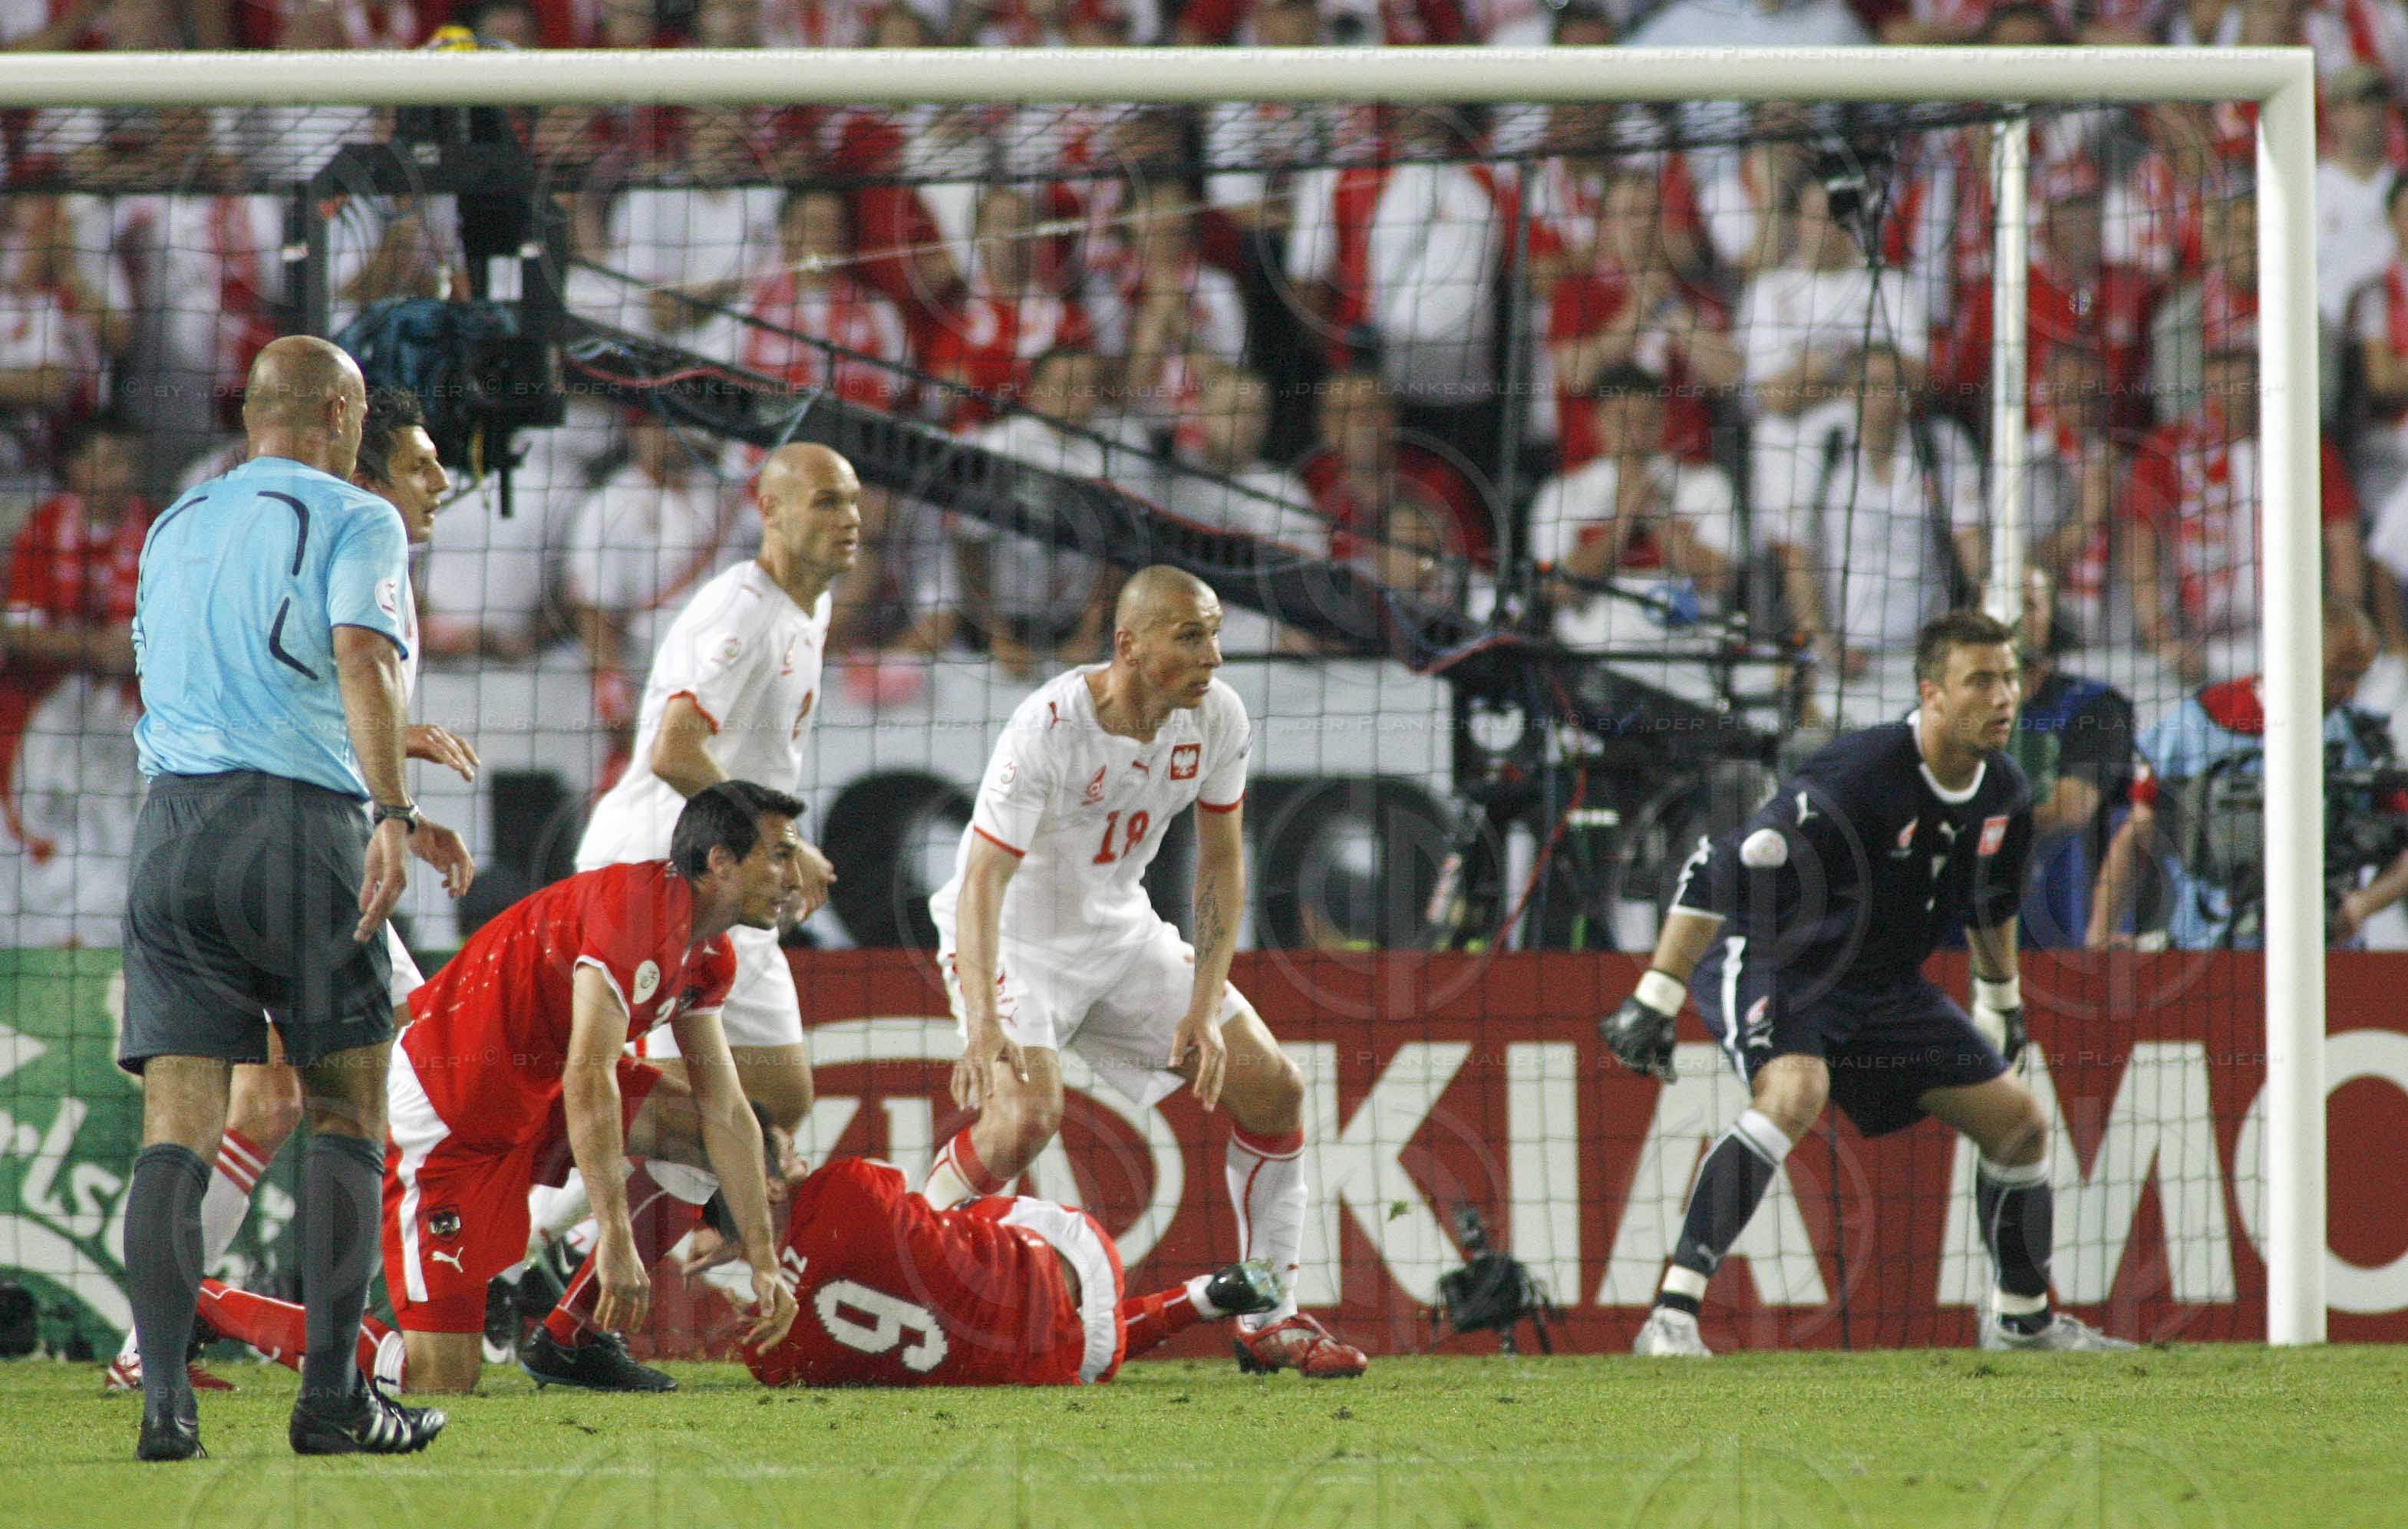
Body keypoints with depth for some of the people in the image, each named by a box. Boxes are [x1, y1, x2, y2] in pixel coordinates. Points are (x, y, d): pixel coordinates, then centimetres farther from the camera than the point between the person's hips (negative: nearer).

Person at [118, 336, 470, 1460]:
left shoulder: (173, 528, 21)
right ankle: (332, 1399, 3)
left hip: (171, 820, 5)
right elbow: (362, 660, -15)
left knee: (177, 1127, -1)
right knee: (345, 1112, 7)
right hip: (300, 820, -5)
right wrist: (395, 817, -24)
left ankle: (163, 1400, -13)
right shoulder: (351, 519, 2)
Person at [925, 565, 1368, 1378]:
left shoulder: (1217, 718, -11)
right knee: (1026, 1113, -30)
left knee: (1271, 1088, 1)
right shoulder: (1051, 727, -30)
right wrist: (982, 1025, -44)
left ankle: (1269, 1323, 14)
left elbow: (1220, 865, 0)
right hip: (1015, 940, -7)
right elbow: (984, 879, -33)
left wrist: (1205, 1007, -9)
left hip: (1120, 929, 7)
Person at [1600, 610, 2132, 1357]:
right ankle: (1671, 1317, -39)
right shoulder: (1856, 779, -29)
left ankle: (2022, 1320, 32)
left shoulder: (2004, 795, -3)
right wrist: (1654, 1000, -29)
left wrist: (2001, 1000, 31)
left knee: (2018, 1122, 9)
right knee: (1795, 1091, -37)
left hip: (1883, 986, 8)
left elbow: (1991, 900, 20)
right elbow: (1717, 873, -27)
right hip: (1770, 965, -8)